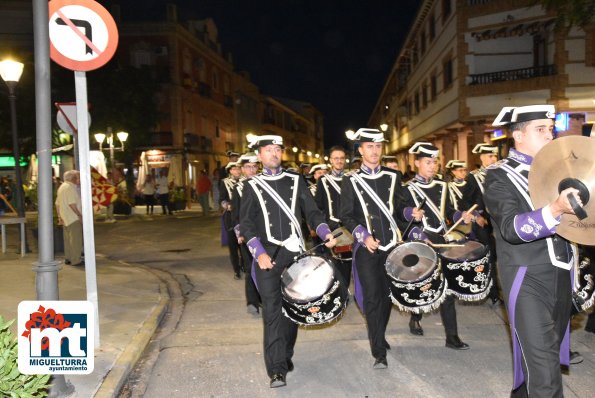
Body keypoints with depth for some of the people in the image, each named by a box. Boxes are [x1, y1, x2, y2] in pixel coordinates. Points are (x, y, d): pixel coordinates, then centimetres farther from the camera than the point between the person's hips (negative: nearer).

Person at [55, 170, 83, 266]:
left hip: (65, 218, 10)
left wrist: (59, 216, 20)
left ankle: (68, 258, 20)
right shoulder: (70, 187, -15)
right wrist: (79, 215, -17)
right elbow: (72, 204, -22)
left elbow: (57, 203, 18)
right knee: (76, 239, -7)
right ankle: (76, 260, -7)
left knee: (68, 239, 14)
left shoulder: (62, 187, 16)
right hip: (73, 218, -10)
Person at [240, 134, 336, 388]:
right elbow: (246, 224, -2)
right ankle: (277, 369, -4)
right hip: (268, 256, -2)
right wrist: (259, 253, -16)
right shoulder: (252, 186, 5)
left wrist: (326, 233, -13)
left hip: (295, 253, 2)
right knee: (272, 310, -7)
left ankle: (286, 356, 28)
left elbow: (312, 212, 6)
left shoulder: (296, 181, 11)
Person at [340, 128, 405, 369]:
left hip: (390, 243, 3)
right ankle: (379, 353, -2)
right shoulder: (351, 180, 0)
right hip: (366, 247, -3)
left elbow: (398, 210, 15)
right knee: (372, 295, -7)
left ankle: (379, 337, 33)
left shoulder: (393, 177, 9)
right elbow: (346, 217, -2)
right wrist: (364, 236, -15)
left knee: (387, 293, 11)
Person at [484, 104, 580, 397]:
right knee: (544, 367, -9)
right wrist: (555, 209, -38)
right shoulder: (500, 176, -8)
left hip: (561, 275, 7)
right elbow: (511, 228, -23)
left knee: (547, 355, 19)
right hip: (528, 278, -7)